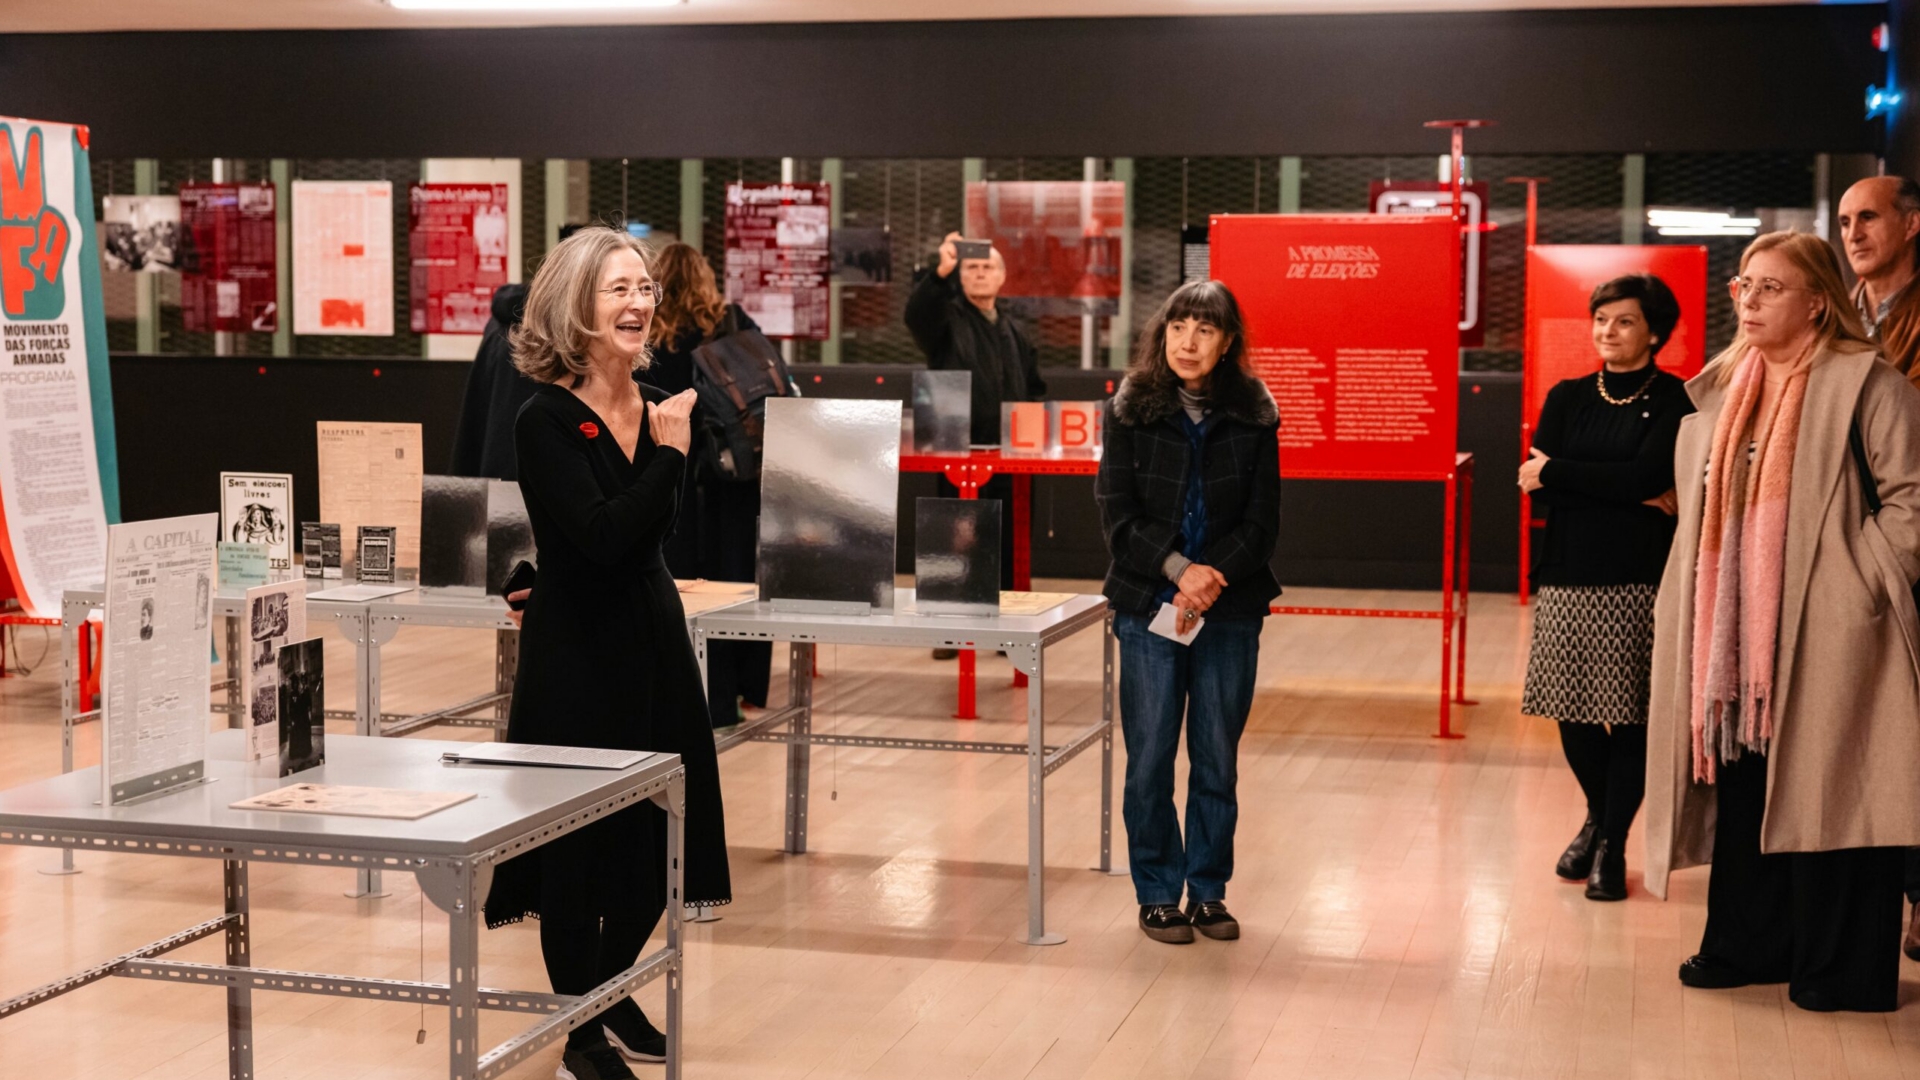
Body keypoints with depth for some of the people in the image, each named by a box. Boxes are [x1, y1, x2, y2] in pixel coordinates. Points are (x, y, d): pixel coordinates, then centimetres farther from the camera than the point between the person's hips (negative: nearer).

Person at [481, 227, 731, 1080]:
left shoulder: (657, 407, 6)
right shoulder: (547, 419, -16)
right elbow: (602, 536, -25)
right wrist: (670, 451, -20)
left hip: (652, 640, 7)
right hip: (577, 655, -7)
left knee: (656, 837, 14)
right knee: (580, 843, 4)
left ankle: (608, 995, 36)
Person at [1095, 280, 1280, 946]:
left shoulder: (1254, 416, 3)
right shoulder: (1131, 411, 1)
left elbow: (1261, 523, 1)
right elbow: (1117, 516, -3)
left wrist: (1212, 577, -14)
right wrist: (1178, 569, -16)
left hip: (1230, 613, 1)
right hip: (1148, 607, -1)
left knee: (1217, 759, 7)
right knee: (1150, 758, 1)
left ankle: (1209, 891, 19)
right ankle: (1158, 894, 13)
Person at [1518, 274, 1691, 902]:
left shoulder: (1674, 401, 0)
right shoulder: (1568, 398, 11)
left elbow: (1649, 475, -15)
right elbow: (1538, 486, -1)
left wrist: (1556, 471, -9)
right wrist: (1632, 495, -11)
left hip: (1640, 581, -3)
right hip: (1569, 575, 3)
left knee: (1631, 717, -2)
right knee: (1572, 712, 6)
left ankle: (1612, 846, 13)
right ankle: (1598, 818, 32)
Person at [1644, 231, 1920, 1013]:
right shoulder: (1719, 394, 14)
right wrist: (1678, 602, 12)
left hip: (1826, 635, -7)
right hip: (1735, 632, 7)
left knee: (1827, 791, -2)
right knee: (1741, 785, 11)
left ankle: (1842, 970, 7)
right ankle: (1751, 943, 23)